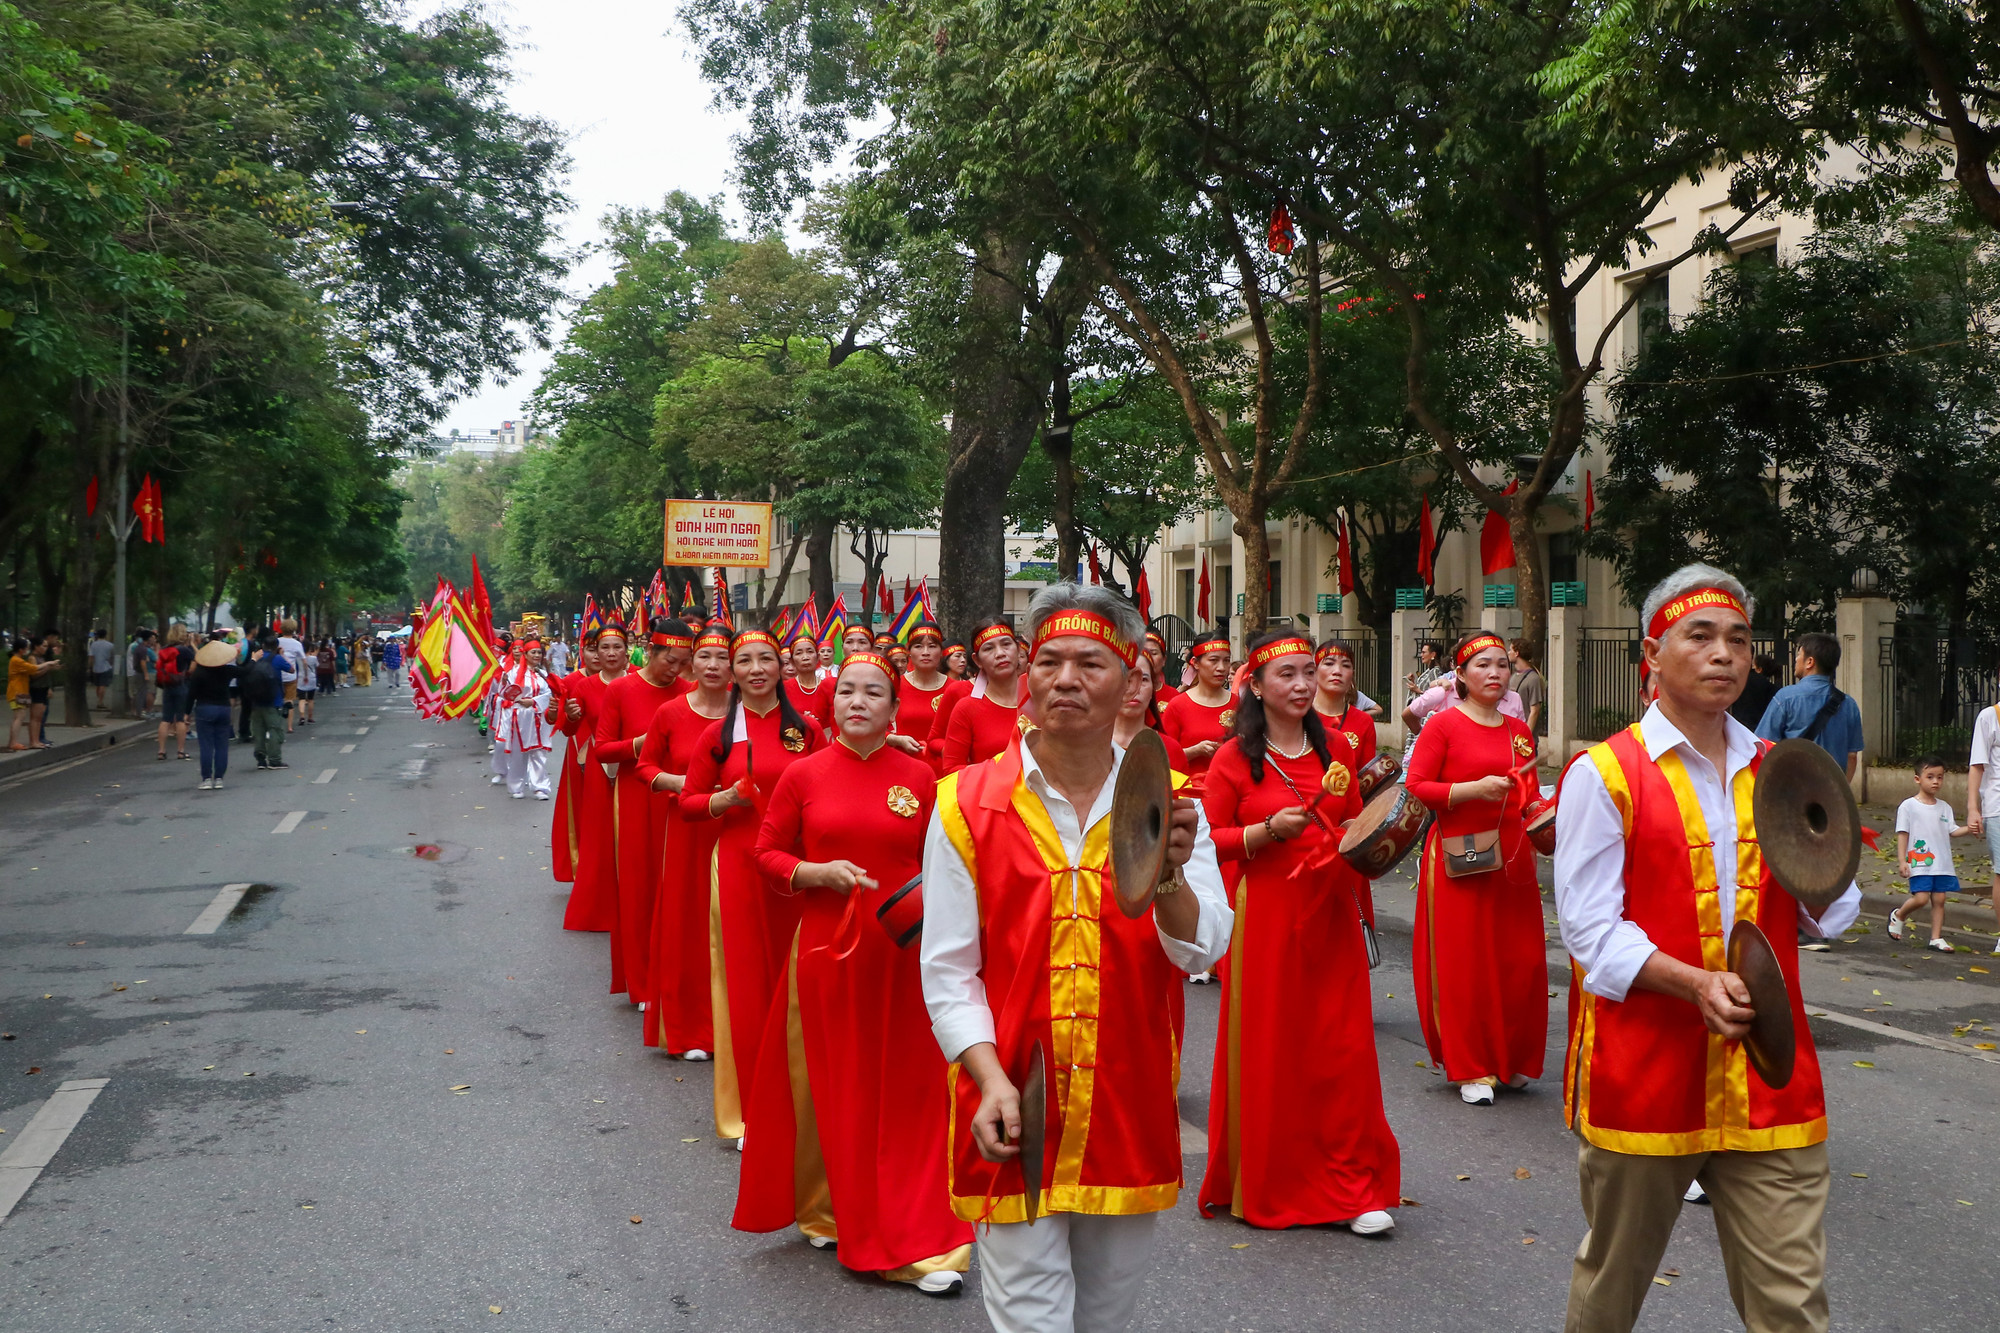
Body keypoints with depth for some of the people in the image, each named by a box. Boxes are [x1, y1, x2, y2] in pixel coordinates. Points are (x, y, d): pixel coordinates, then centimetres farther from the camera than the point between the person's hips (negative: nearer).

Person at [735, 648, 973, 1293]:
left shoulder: (919, 776, 2)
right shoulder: (804, 775, 0)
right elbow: (767, 853, 5)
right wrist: (817, 872, -12)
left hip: (902, 950, 0)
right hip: (825, 946, 0)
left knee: (907, 1092, 3)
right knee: (831, 1087, 9)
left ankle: (918, 1239, 14)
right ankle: (831, 1208, 27)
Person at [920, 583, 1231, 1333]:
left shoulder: (1166, 802, 1)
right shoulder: (967, 803, -5)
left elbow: (1201, 953, -9)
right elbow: (948, 969, -5)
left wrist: (1166, 874, -28)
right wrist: (991, 1078, -17)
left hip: (1131, 1114, 3)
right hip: (1015, 1112, -3)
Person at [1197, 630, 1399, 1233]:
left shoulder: (1335, 747, 10)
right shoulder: (1233, 758, -3)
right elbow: (1208, 839, -2)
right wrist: (1267, 831, -16)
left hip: (1330, 912, 3)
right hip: (1264, 915, -3)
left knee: (1342, 1047, 2)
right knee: (1266, 1049, 2)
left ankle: (1352, 1188, 11)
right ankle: (1265, 1185, 18)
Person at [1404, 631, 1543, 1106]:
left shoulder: (1519, 730, 14)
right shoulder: (1444, 724, -3)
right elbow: (1416, 787, -8)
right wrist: (1473, 789, -17)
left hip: (1511, 857, 5)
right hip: (1459, 860, -5)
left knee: (1522, 960, 4)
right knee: (1463, 962, -2)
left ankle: (1511, 1060, 22)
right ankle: (1470, 1069, 9)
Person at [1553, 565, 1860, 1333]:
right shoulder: (1603, 775, -4)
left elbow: (1831, 918, 15)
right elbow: (1590, 929, -8)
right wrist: (1695, 983, -22)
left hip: (1767, 1081, 4)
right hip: (1643, 1072, -3)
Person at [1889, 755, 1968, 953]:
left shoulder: (1945, 808, 13)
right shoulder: (1908, 806, -3)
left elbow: (1951, 832, 11)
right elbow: (1902, 834, -4)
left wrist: (1967, 829, -9)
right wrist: (1902, 860, -9)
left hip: (1942, 864, 5)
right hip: (1919, 863, -5)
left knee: (1939, 899, 3)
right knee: (1921, 897, -13)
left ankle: (1936, 938, 11)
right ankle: (1898, 916, 15)